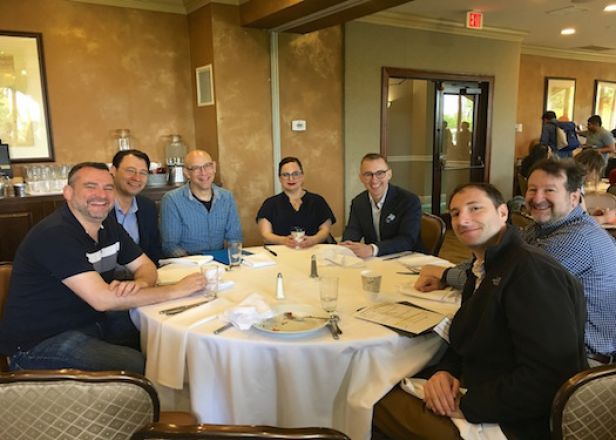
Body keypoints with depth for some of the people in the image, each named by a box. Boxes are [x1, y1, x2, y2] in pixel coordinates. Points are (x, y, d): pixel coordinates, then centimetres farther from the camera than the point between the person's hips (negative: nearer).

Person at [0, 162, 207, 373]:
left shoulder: (108, 226, 4)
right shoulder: (55, 234, -23)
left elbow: (146, 266, 8)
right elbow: (102, 299, -30)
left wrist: (139, 284, -19)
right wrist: (175, 290, -24)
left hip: (92, 321, 8)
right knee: (138, 366, -23)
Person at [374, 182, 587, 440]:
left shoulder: (534, 271, -22)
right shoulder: (483, 267, 9)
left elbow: (549, 378, -27)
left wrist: (467, 406, -20)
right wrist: (444, 370, -5)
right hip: (474, 393, 8)